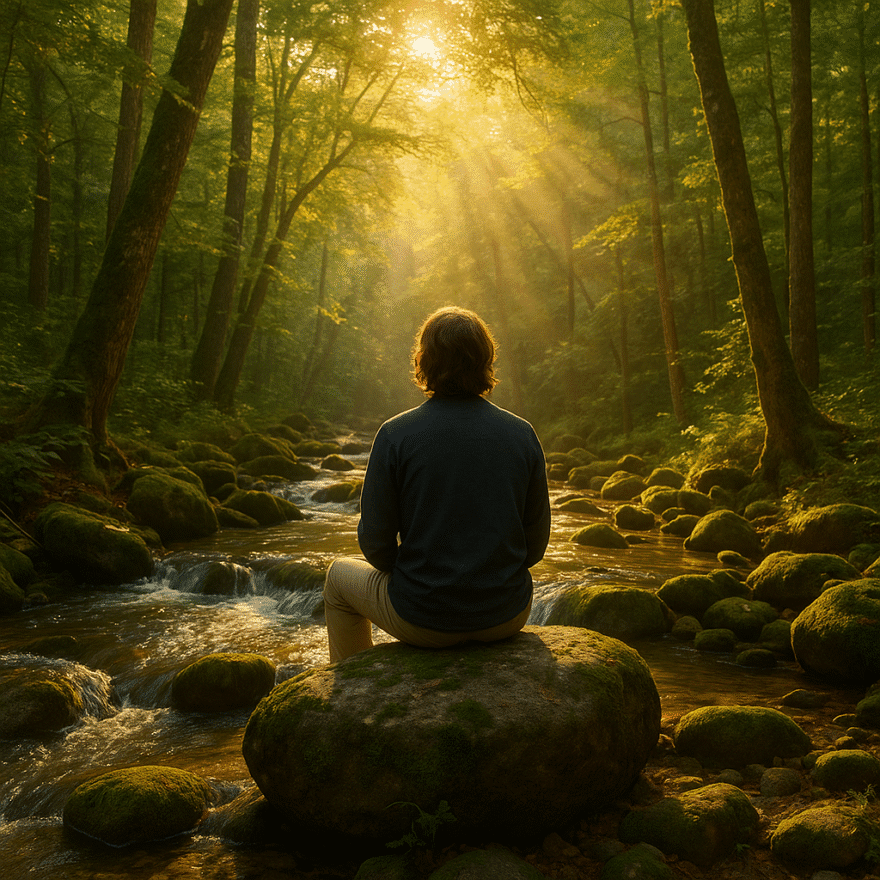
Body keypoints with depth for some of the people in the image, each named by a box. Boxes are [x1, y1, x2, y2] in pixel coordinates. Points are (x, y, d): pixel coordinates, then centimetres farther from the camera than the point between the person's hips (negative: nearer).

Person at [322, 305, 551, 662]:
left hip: (423, 619, -3)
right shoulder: (523, 435, -6)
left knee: (339, 576, 28)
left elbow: (375, 542, -8)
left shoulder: (395, 435, -14)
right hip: (507, 617, 3)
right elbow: (535, 543, 0)